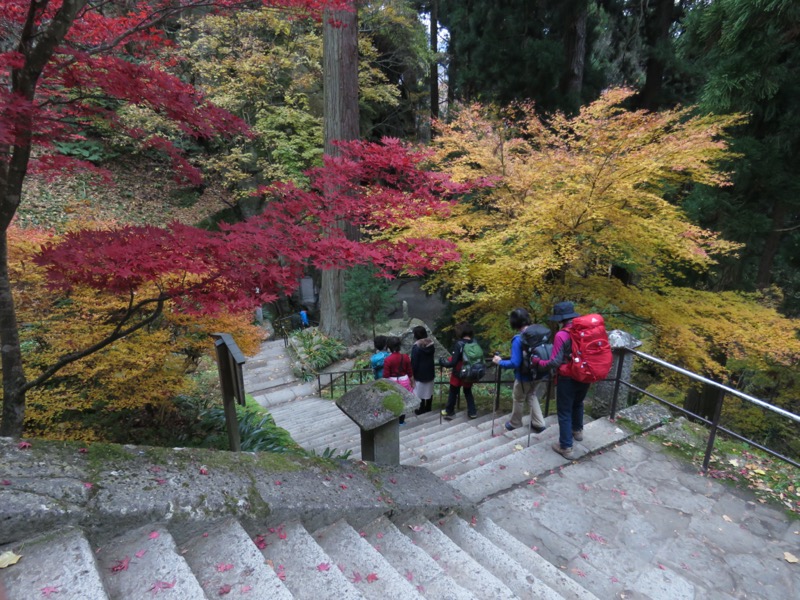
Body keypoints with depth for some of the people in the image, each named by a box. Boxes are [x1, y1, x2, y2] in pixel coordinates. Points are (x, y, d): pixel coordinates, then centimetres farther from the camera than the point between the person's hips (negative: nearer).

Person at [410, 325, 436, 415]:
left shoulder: (416, 347, -21)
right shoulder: (431, 343, -1)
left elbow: (414, 362, -18)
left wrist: (412, 373, -7)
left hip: (420, 373, -7)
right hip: (430, 371, 7)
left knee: (420, 391, 7)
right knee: (429, 390, 17)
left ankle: (422, 410, 17)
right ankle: (428, 408, 31)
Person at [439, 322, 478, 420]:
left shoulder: (459, 344, -23)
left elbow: (453, 362, -25)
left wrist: (443, 363, -8)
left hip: (458, 374, -4)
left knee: (453, 393, 16)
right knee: (468, 392, 24)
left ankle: (449, 412, 30)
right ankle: (472, 412, 28)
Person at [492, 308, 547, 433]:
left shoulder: (518, 339, -25)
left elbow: (515, 363, -27)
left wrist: (500, 362, -12)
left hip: (524, 377, -5)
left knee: (518, 399, 18)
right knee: (532, 396, 27)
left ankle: (515, 424, 37)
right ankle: (538, 424, 24)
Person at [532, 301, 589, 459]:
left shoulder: (561, 335, -22)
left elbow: (555, 362, -23)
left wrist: (537, 362, -9)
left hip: (568, 379, -6)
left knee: (564, 412, 8)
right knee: (578, 404, 30)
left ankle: (566, 447, 14)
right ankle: (577, 431, 50)